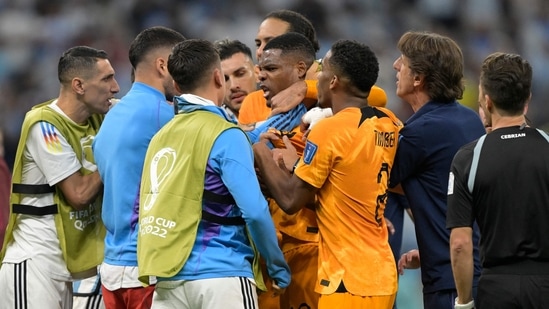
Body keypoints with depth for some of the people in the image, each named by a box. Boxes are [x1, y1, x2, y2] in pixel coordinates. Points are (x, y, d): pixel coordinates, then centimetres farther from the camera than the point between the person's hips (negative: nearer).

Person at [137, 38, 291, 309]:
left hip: (168, 276, 6)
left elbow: (147, 207, 15)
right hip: (221, 276, -6)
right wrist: (279, 269, -4)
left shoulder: (161, 136, 12)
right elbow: (254, 210, -14)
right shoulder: (225, 136, -8)